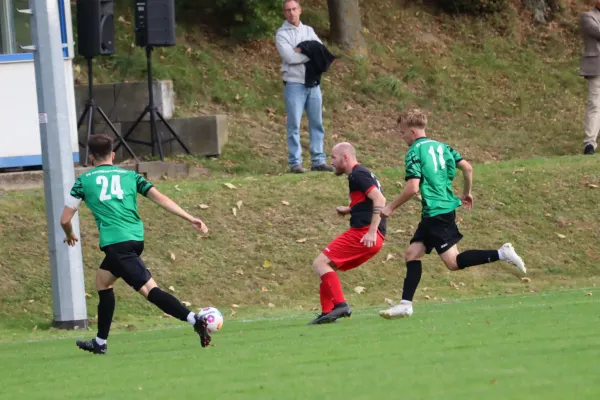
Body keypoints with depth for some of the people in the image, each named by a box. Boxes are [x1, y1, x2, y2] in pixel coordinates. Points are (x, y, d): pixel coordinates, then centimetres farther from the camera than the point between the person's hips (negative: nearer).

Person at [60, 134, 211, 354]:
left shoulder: (84, 180, 10)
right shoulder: (130, 176, 18)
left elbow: (65, 219, 11)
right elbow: (160, 198, 7)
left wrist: (70, 235, 33)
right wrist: (190, 219, 4)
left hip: (115, 243, -6)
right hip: (136, 239, 6)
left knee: (148, 288, -7)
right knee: (102, 279, 20)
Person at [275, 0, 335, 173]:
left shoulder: (308, 30, 14)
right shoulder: (282, 34, -2)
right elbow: (290, 57, -14)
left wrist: (302, 51, -10)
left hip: (313, 83, 5)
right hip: (294, 84, -5)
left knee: (317, 123, 5)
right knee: (294, 125, -5)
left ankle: (318, 160, 9)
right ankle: (295, 162, -4)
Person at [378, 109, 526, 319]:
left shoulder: (415, 152, -11)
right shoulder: (441, 147, 12)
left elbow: (412, 187, -19)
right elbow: (467, 167, 8)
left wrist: (391, 207, -8)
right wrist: (467, 192, 24)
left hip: (437, 213, -10)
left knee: (454, 262, -7)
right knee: (412, 253, 10)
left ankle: (501, 254, -15)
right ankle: (405, 304, 7)